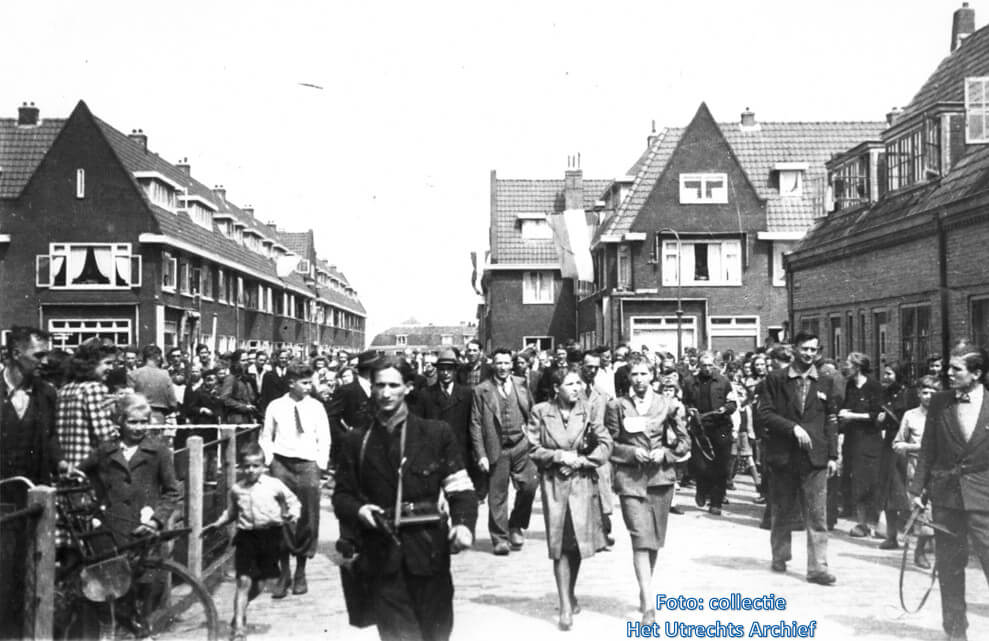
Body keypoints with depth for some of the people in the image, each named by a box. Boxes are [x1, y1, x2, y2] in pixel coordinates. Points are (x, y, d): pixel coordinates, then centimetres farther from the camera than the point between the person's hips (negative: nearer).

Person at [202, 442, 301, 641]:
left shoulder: (274, 485, -3)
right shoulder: (236, 489, 5)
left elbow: (293, 502, 5)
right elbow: (230, 513, 20)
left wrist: (292, 514, -14)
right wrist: (216, 524, 9)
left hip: (269, 535, 0)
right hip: (246, 536, 0)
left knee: (256, 584, 10)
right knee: (243, 581, -10)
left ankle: (241, 608, 40)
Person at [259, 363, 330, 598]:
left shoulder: (316, 407, 5)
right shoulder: (275, 407, 3)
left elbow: (324, 439, 8)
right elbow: (265, 437, 10)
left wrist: (320, 465, 1)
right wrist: (269, 461, 0)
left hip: (308, 465, 1)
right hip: (281, 464, 0)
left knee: (308, 519, 1)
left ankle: (300, 573, 15)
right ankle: (284, 573, 8)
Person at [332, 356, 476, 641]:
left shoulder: (437, 433, 5)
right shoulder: (356, 441, 9)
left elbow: (460, 489, 2)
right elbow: (342, 495, 12)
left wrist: (464, 523, -16)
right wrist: (358, 509, -9)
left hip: (429, 551, 0)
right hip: (382, 555, 0)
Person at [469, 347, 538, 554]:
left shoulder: (522, 385, 9)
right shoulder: (481, 391, 0)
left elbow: (532, 413, 15)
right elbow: (475, 424, -2)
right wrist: (481, 455, -7)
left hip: (522, 445, 2)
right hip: (497, 449, -2)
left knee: (528, 485, -6)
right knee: (497, 495, 1)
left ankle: (516, 527, 16)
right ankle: (500, 539, 12)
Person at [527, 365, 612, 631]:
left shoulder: (589, 411, 0)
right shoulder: (540, 412, -2)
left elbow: (605, 444, -1)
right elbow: (533, 448, -2)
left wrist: (581, 460, -11)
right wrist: (559, 456, -13)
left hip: (582, 482, 1)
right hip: (553, 483, -1)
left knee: (578, 541, 6)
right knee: (560, 546, -2)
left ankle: (570, 595, 30)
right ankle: (565, 607, 0)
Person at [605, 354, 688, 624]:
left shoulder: (668, 404, 6)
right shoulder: (617, 406, 2)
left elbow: (683, 442, 9)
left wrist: (665, 452, -8)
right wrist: (631, 452, -12)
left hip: (661, 477, 3)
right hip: (630, 479, -3)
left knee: (655, 540, 12)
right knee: (641, 539, -12)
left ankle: (644, 590, 33)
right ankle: (648, 605, -14)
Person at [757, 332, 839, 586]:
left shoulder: (826, 383, 9)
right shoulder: (775, 379, 1)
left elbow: (831, 421, 10)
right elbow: (765, 413, -5)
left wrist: (833, 455, 4)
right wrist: (793, 427, -16)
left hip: (815, 457, 1)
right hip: (783, 455, -1)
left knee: (817, 515, -3)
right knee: (781, 511, 12)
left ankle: (817, 567, -1)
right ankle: (780, 556, 29)